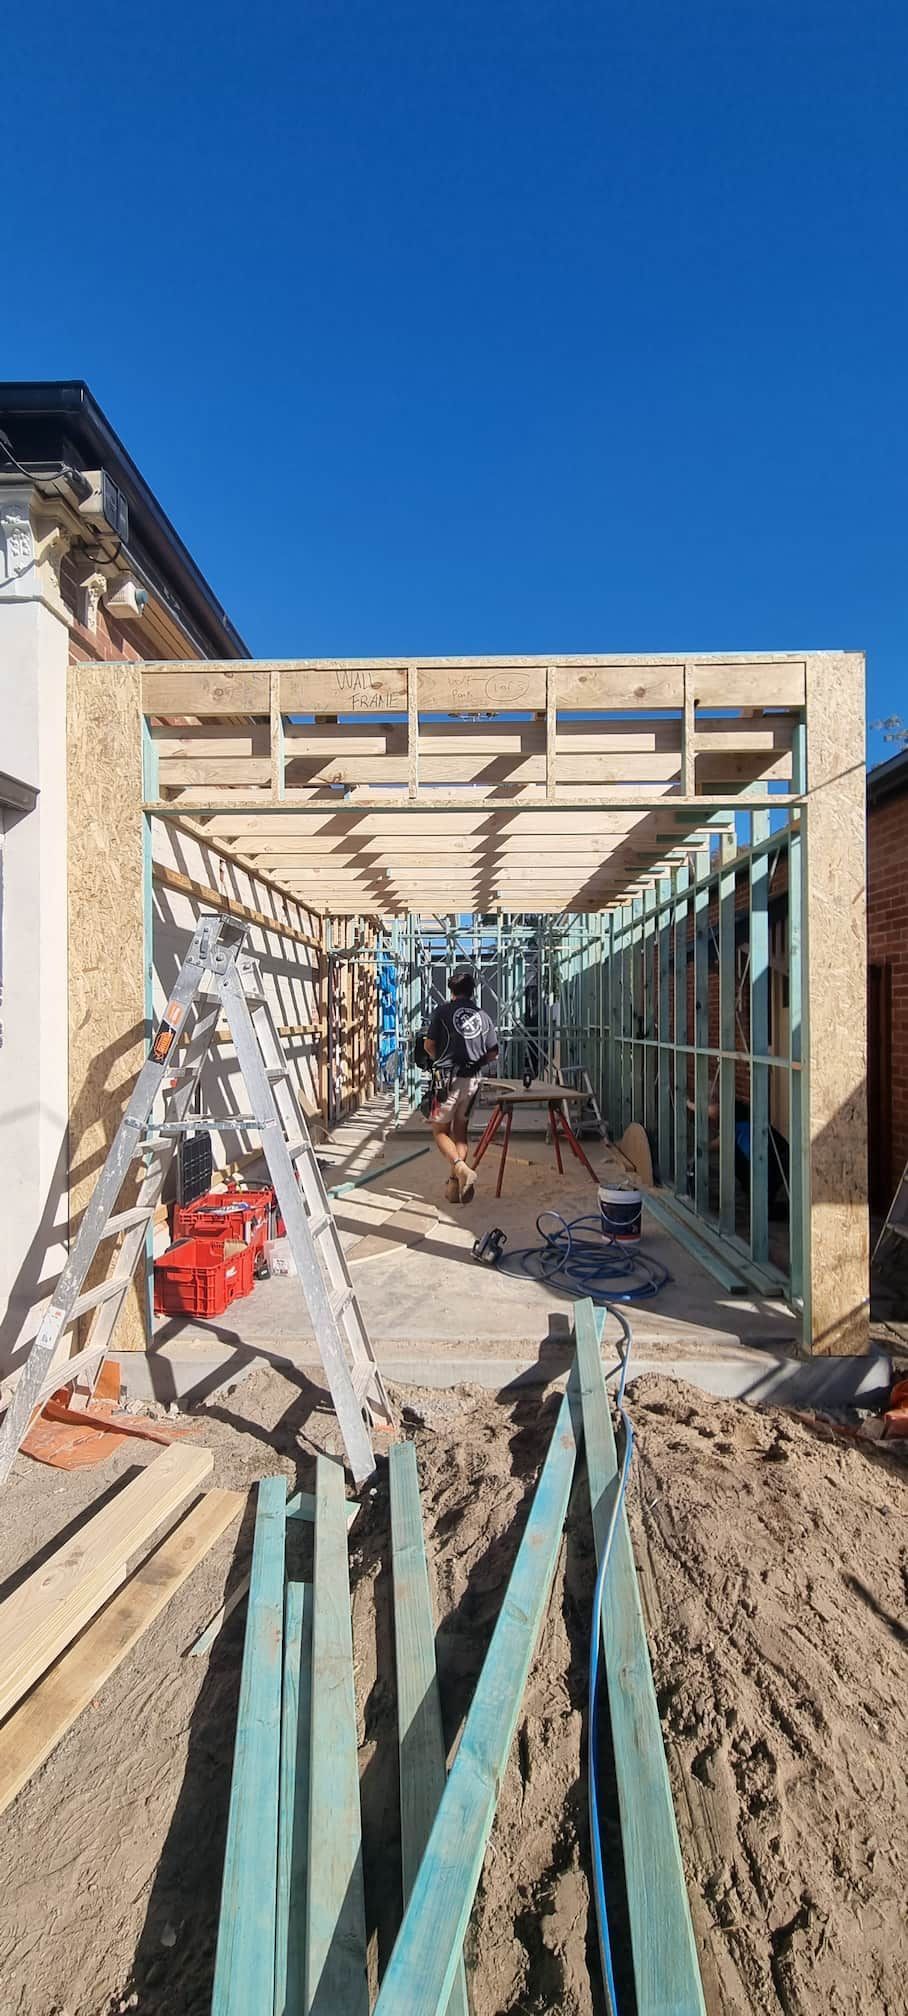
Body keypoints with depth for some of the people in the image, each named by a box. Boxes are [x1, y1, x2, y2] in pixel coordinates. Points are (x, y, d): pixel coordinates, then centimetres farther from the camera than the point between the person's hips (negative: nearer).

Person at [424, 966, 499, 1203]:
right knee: (461, 1130, 14)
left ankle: (461, 1168, -18)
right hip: (472, 1080, 4)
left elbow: (429, 1044, -2)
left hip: (447, 1078, -4)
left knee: (440, 1130, 5)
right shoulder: (484, 1016, 6)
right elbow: (493, 1053, 7)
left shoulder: (444, 1011, -4)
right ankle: (455, 1185, 15)